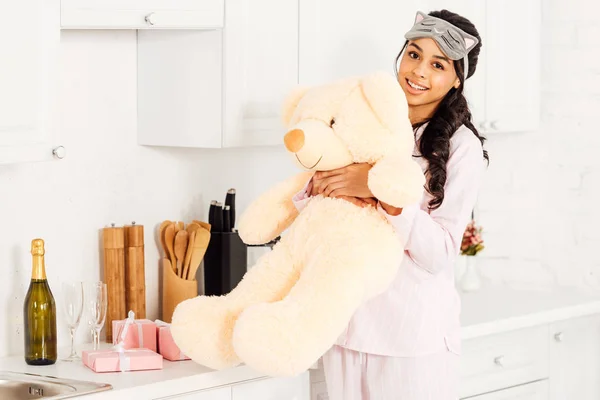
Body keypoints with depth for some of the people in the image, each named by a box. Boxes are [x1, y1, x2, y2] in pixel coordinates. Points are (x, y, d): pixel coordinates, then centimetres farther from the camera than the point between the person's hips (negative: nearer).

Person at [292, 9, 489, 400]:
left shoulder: (461, 146, -7)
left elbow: (438, 254, -13)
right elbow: (296, 202, 5)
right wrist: (320, 188, -16)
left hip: (416, 333, -4)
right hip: (347, 323, 4)